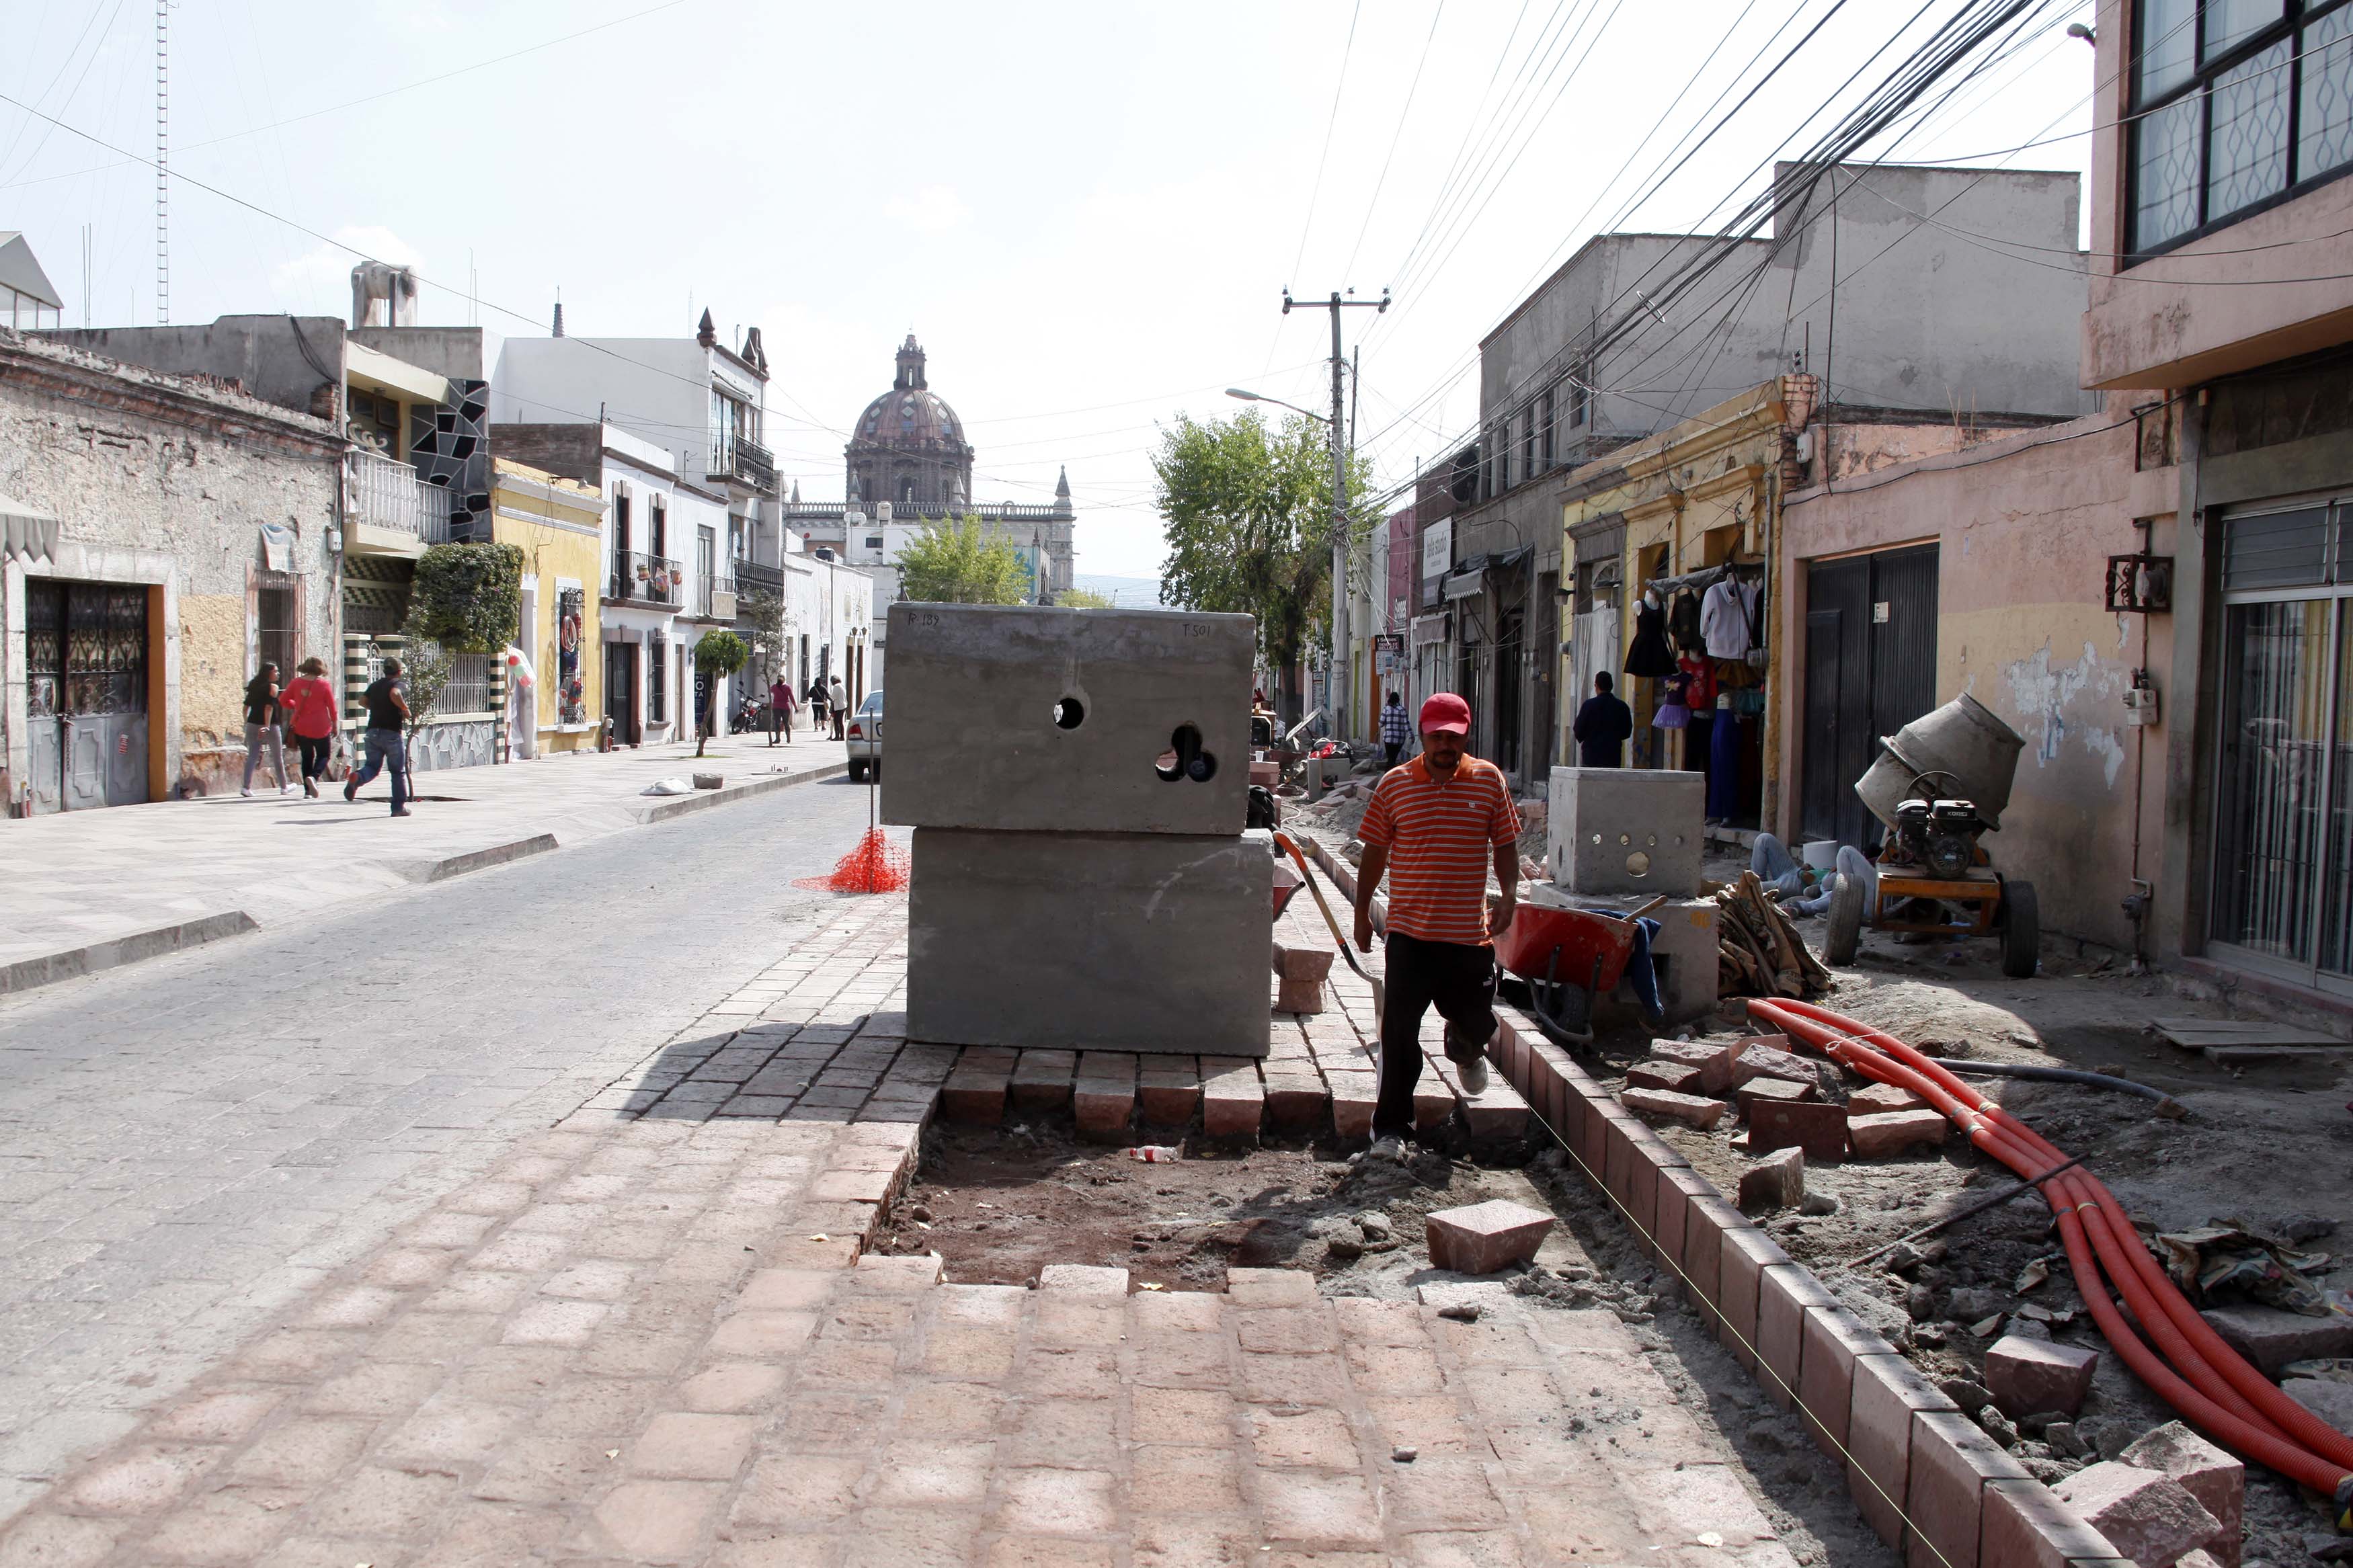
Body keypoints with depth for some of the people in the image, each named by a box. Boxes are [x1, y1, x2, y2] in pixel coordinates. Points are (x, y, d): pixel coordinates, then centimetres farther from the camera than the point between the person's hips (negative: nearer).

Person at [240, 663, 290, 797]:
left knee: (252, 756, 5)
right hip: (270, 726, -5)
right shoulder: (272, 687, -8)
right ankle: (284, 787, 18)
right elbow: (269, 707, -18)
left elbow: (246, 707, 9)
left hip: (253, 724, 5)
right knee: (278, 758, 8)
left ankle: (246, 787, -6)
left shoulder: (254, 687, 11)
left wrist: (246, 723, 15)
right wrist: (267, 726, -21)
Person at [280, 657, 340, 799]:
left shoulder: (296, 682, 1)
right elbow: (331, 706, -3)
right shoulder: (324, 684, -7)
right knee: (323, 755, 11)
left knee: (307, 757, 13)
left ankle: (308, 791, 7)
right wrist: (334, 725, 8)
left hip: (300, 727, 3)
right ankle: (314, 777, -19)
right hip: (320, 728, -3)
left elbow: (283, 699, 5)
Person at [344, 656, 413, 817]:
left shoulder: (375, 686, 14)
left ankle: (356, 778, -23)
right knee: (398, 772, 7)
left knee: (373, 766, 10)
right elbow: (394, 694, -26)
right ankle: (399, 807, 8)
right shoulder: (400, 685, -6)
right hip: (392, 733, -5)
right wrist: (405, 709, -14)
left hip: (373, 732, 5)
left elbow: (363, 700, 12)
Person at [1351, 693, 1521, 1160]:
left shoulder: (1490, 780, 2)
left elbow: (1505, 845, 8)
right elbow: (1375, 852, 7)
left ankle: (1465, 1049, 50)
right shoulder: (1394, 784, 0)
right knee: (1400, 1036, -2)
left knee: (1478, 1024, 12)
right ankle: (1391, 1127, 11)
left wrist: (1509, 894, -7)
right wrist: (1362, 911, 8)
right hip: (1409, 933, -1)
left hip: (1472, 934, 1)